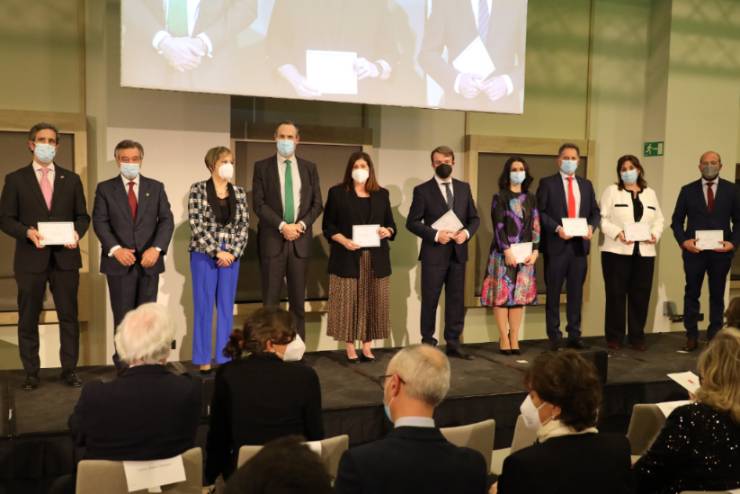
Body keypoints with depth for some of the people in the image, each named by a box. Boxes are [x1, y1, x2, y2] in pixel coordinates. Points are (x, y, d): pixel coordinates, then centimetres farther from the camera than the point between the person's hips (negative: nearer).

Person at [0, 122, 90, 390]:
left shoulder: (71, 179, 10)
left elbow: (83, 215, 10)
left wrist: (77, 232, -10)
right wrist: (27, 232, -17)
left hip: (65, 257, 2)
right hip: (30, 258, -1)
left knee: (69, 316, 5)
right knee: (28, 318, 6)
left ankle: (69, 370, 15)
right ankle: (31, 373, 17)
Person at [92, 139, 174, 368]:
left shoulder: (156, 187, 9)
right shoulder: (105, 188, 5)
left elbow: (166, 220, 2)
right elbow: (99, 222, -3)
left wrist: (156, 248, -13)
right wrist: (115, 249, -19)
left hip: (149, 261, 1)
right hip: (119, 262, -1)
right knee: (123, 316, 4)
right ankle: (124, 364, 14)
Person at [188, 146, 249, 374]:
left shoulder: (239, 192, 7)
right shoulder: (198, 189, -4)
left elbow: (244, 226, 4)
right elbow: (196, 225, -10)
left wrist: (233, 252, -8)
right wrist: (216, 252, -14)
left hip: (231, 256, 3)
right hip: (204, 255, -3)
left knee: (226, 307, 8)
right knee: (204, 307, 2)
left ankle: (225, 357, 16)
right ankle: (203, 359, 12)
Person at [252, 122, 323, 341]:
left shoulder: (309, 168, 11)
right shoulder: (262, 167, 3)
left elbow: (317, 203, 7)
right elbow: (259, 204, -4)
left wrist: (301, 225, -8)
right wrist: (282, 226, -13)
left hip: (300, 239, 2)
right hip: (272, 239, -2)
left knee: (298, 299, 6)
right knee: (271, 299, -1)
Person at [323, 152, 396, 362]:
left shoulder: (381, 194, 12)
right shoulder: (337, 192, 4)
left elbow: (391, 223, 14)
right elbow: (328, 226, 1)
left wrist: (388, 231, -9)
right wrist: (343, 240, -15)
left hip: (376, 259, 3)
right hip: (347, 258, -3)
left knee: (372, 302, 3)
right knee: (349, 303, -3)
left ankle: (367, 347, 12)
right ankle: (350, 348, 5)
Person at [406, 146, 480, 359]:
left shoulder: (464, 187, 10)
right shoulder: (422, 190, -2)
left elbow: (474, 218, 12)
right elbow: (412, 222, -6)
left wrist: (467, 232, -8)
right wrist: (435, 235, -17)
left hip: (458, 253, 4)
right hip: (434, 254, -4)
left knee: (456, 300, 9)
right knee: (430, 301, 3)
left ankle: (453, 343, 18)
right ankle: (428, 343, 14)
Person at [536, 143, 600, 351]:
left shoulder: (586, 184, 14)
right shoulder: (547, 183, 1)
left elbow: (595, 211, 13)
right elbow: (540, 212, -6)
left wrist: (591, 226, -7)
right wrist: (557, 228, -18)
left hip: (580, 244, 4)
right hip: (556, 244, -4)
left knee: (576, 292, 8)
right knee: (553, 293, 2)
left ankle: (574, 335, 16)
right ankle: (554, 337, 10)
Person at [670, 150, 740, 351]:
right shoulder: (688, 190, 3)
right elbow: (677, 220, 4)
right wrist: (684, 241, -11)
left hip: (721, 251, 0)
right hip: (694, 250, 0)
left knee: (717, 294, 10)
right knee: (691, 294, 6)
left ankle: (715, 336, 20)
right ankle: (691, 336, 14)